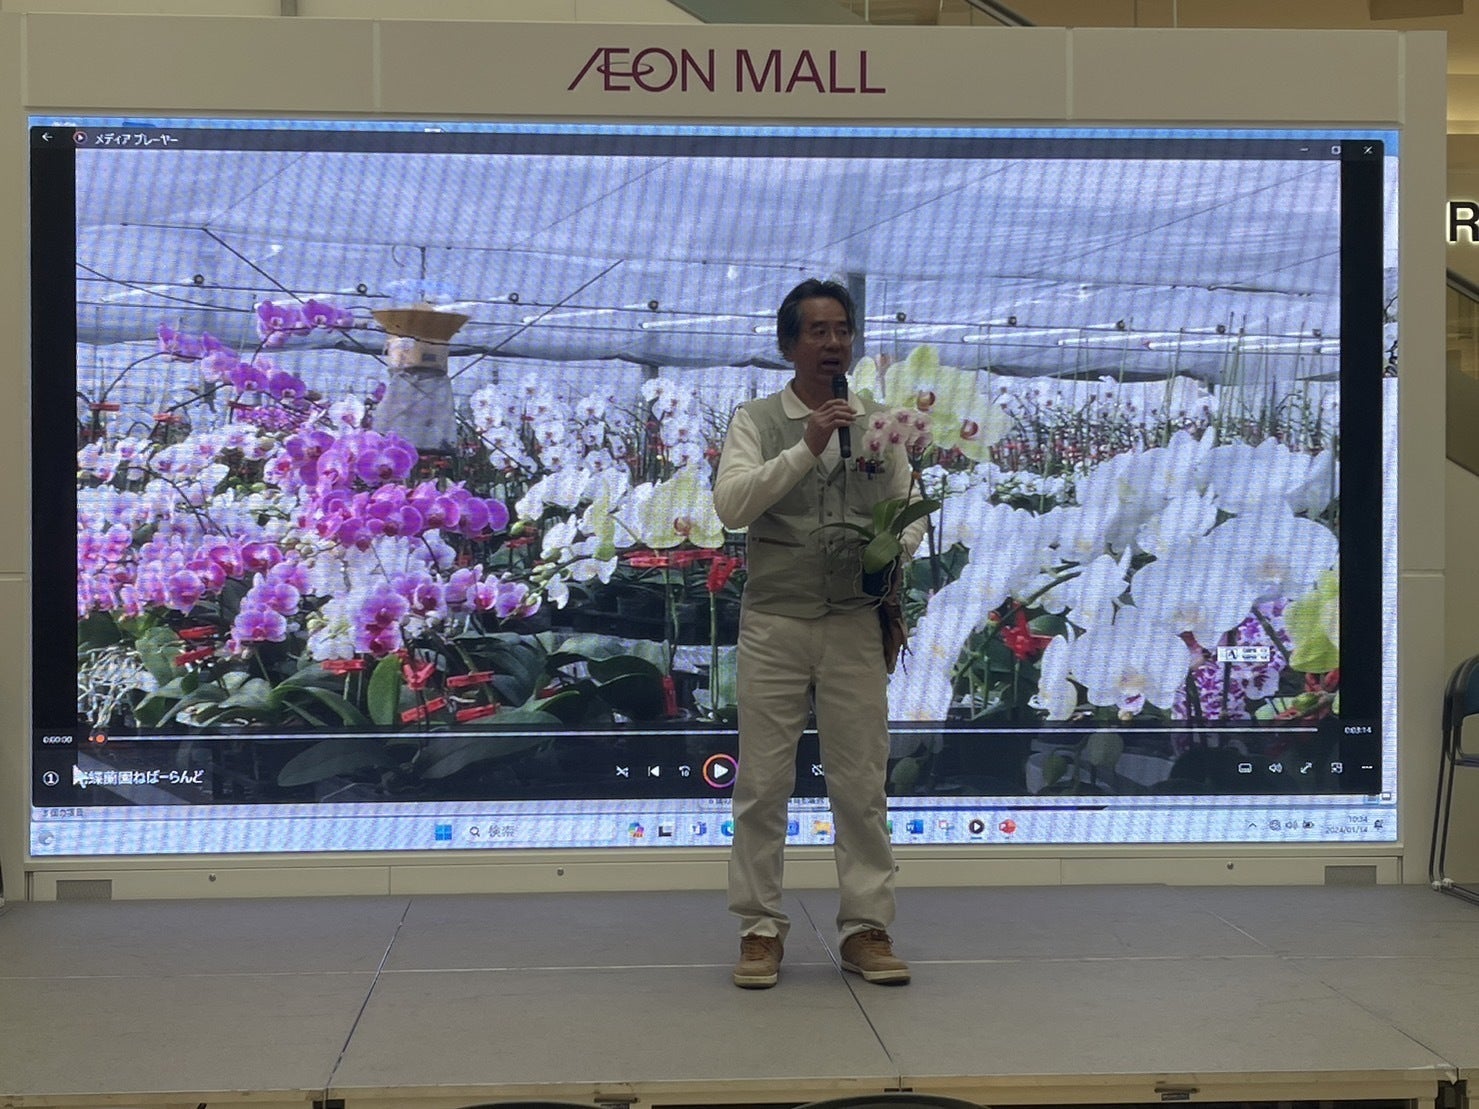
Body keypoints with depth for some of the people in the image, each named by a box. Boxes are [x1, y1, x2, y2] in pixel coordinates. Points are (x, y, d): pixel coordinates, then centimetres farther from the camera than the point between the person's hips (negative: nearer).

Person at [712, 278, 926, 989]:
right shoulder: (756, 422, 1)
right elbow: (731, 504, -13)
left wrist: (895, 548, -10)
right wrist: (807, 448, -21)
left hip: (855, 623, 2)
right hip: (774, 622, -2)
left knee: (862, 783, 4)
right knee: (762, 784, 2)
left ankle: (866, 929, 12)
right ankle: (760, 929, 12)